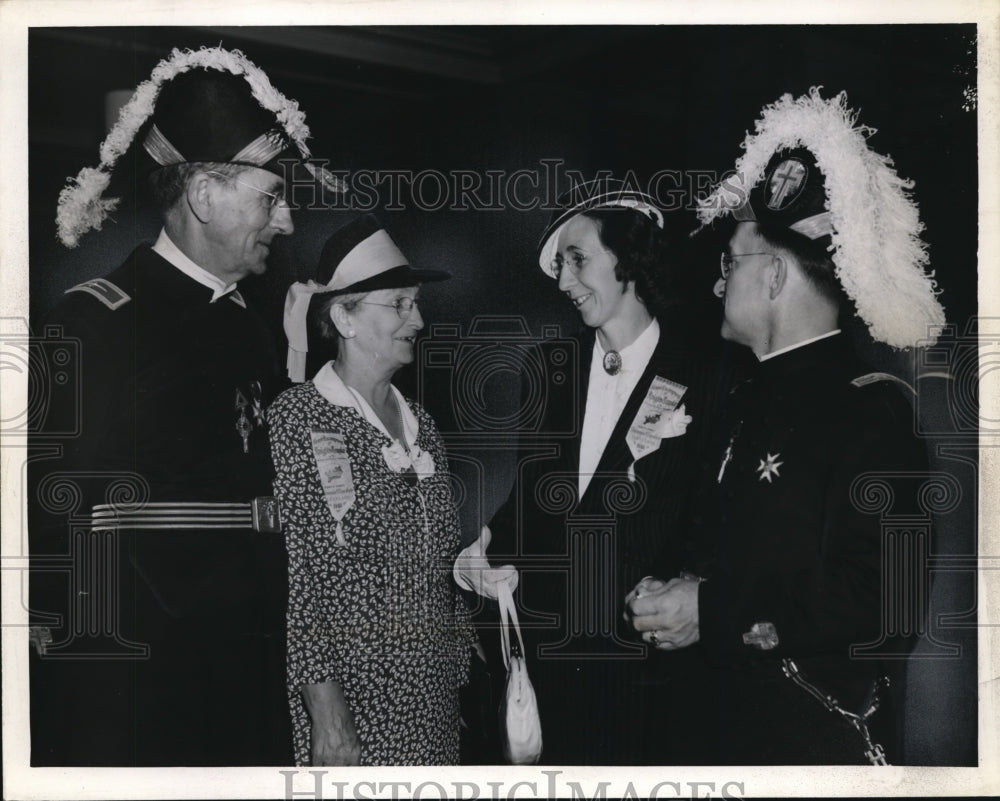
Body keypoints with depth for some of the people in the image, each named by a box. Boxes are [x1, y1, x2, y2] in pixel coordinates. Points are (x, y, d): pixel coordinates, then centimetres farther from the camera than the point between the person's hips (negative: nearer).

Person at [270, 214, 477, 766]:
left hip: (434, 691, 6)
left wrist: (463, 668, 12)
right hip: (350, 693, -6)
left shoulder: (418, 423, 10)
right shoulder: (295, 419, -9)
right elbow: (291, 574, -12)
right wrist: (325, 710, -14)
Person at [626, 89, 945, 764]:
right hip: (718, 724, 8)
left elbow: (879, 605, -24)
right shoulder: (753, 400, 11)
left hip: (817, 740, -8)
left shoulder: (869, 409, -16)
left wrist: (709, 614, -20)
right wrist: (675, 595, -3)